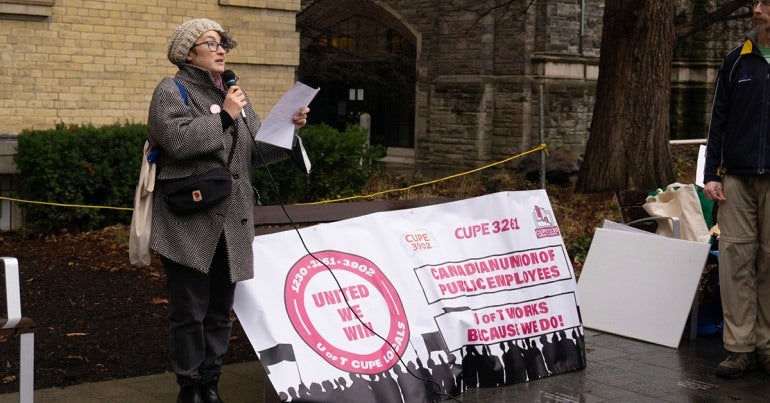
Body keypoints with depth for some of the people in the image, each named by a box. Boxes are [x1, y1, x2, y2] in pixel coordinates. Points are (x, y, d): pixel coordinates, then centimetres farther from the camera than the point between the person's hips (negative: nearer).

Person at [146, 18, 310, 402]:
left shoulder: (233, 93, 19)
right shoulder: (172, 90, -3)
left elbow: (255, 151, 18)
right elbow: (178, 140, -20)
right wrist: (223, 117, -15)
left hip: (230, 220, 7)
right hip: (190, 222, -7)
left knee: (220, 308, 12)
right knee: (190, 310, -1)